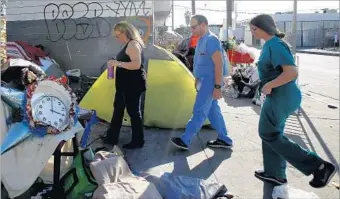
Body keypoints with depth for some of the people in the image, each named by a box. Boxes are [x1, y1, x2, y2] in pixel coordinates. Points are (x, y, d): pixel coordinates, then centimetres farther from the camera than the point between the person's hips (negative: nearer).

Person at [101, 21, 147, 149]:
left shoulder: (133, 44, -18)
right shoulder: (129, 44, 14)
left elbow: (136, 65, -29)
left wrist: (118, 63, -26)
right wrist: (117, 64, 12)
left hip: (133, 85, -11)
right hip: (126, 85, 11)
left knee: (134, 112, -1)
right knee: (118, 109, 17)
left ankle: (138, 141, 13)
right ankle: (111, 137, 29)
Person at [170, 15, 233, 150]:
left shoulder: (211, 40, -17)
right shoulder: (202, 40, 14)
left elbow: (219, 64, -22)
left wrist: (218, 87, -25)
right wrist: (197, 79, 24)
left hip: (210, 82, -10)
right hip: (205, 81, 10)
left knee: (199, 111, -5)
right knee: (213, 111, 13)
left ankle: (185, 140, 1)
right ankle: (224, 139, 21)